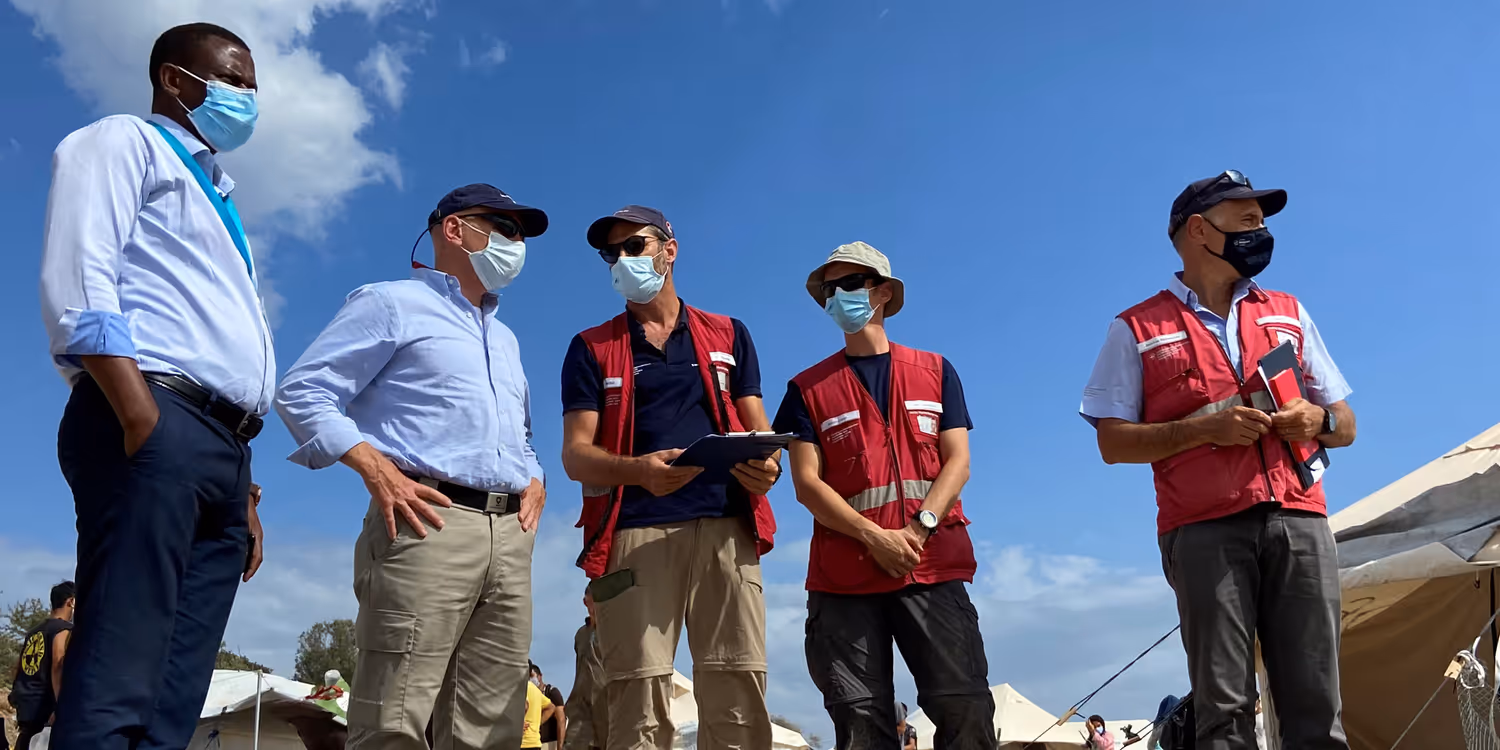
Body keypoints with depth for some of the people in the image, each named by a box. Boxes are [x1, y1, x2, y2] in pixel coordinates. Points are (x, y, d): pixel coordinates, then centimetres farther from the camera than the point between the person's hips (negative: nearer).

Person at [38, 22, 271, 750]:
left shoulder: (215, 202, 32)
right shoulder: (122, 141, 8)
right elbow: (77, 283, -9)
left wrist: (243, 494, 20)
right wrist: (142, 418, -20)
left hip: (222, 444, 8)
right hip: (152, 425, -8)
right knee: (116, 684, -15)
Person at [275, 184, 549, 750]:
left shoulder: (504, 338, 30)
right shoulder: (393, 304, 8)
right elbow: (302, 390, -1)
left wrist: (534, 477, 15)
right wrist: (376, 468, -13)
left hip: (510, 535, 7)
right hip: (430, 521, -7)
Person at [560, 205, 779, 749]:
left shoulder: (729, 335, 20)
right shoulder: (591, 348, 15)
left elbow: (759, 430, 16)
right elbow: (575, 454, 5)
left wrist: (766, 465, -9)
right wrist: (639, 471, -16)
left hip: (725, 526, 1)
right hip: (635, 532, -1)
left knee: (739, 697, -6)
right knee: (638, 705, -8)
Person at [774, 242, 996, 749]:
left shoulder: (935, 371, 15)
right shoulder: (808, 388, 12)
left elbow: (957, 463, 7)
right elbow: (806, 483, 2)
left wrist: (919, 526, -11)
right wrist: (876, 537, -11)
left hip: (934, 567, 0)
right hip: (844, 575, 0)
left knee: (965, 709, -8)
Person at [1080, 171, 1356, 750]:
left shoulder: (1289, 314, 22)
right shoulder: (1137, 330, 10)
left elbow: (1346, 425, 22)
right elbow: (1114, 442, 3)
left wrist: (1318, 419, -2)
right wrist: (1204, 426, -10)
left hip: (1298, 519, 3)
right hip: (1205, 528, -3)